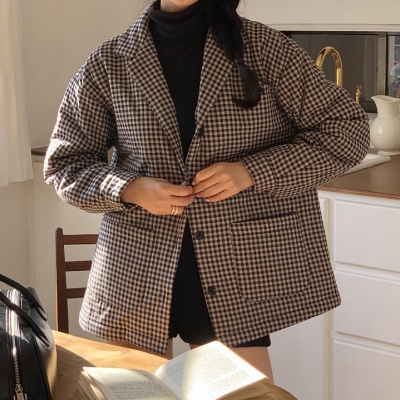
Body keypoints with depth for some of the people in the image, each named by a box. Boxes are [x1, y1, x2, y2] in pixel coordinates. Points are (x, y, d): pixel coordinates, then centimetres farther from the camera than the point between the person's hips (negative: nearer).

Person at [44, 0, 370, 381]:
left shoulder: (262, 47, -2)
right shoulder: (108, 64, 2)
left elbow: (348, 130, -1)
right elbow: (63, 162, 9)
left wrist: (252, 171, -13)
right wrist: (130, 189, -11)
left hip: (237, 277, -1)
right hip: (137, 270, 2)